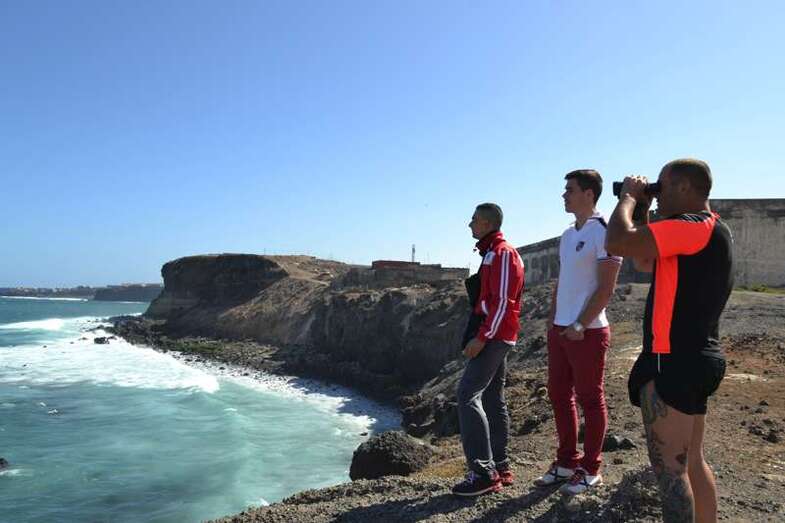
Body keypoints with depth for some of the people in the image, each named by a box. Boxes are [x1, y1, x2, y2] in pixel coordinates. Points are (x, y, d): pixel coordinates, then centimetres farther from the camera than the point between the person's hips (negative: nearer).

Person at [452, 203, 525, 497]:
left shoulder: (502, 253, -11)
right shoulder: (491, 253, 20)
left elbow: (503, 302, -19)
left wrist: (482, 338, -22)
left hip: (494, 337, -10)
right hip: (493, 337, 10)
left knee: (467, 395, -15)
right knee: (493, 399, 11)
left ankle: (484, 473, -13)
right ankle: (500, 468, 18)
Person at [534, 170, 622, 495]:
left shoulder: (603, 233, -10)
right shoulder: (567, 235, 15)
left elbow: (606, 288, -15)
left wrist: (580, 326, -16)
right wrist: (552, 320, 11)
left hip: (587, 332, -8)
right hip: (560, 330, 8)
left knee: (590, 401, 4)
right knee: (559, 396, 12)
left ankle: (590, 469, 17)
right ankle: (566, 462, 25)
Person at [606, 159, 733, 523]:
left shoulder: (693, 226, -16)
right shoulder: (707, 229, 15)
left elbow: (619, 242, -24)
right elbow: (644, 262, 23)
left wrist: (629, 197, -6)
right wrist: (643, 210, 16)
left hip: (675, 362, -10)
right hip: (694, 359, 10)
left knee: (669, 469, -2)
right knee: (691, 462, 19)